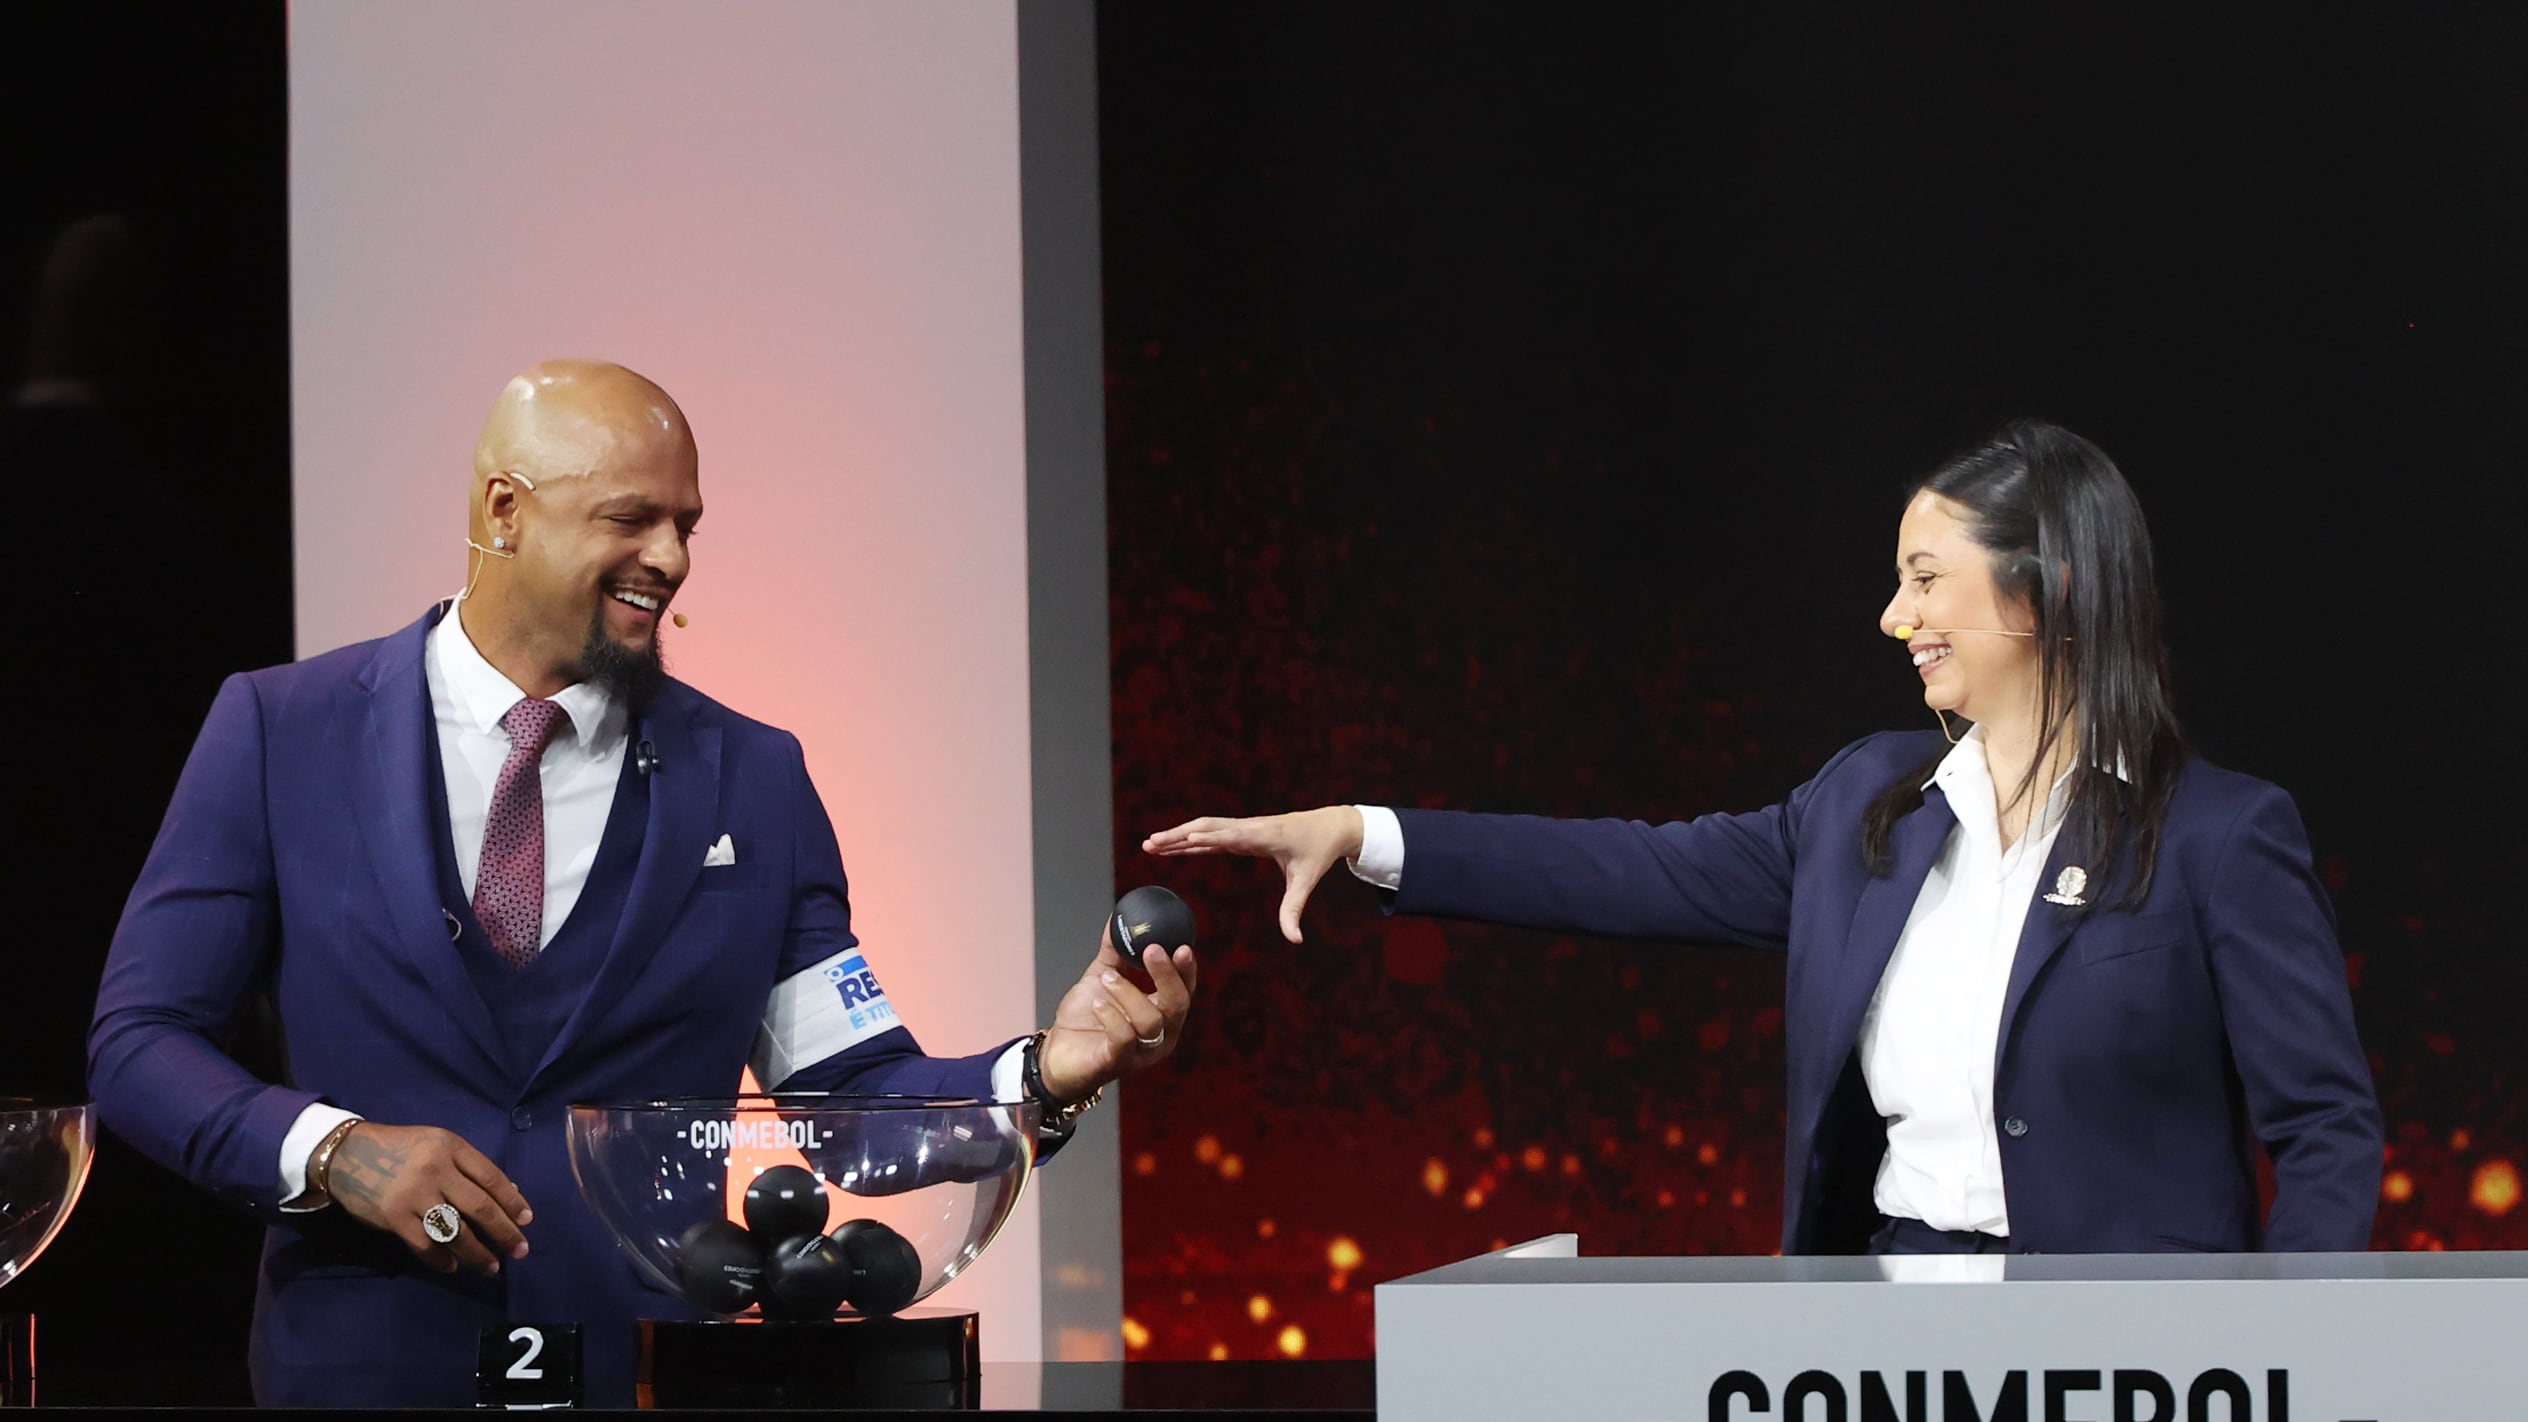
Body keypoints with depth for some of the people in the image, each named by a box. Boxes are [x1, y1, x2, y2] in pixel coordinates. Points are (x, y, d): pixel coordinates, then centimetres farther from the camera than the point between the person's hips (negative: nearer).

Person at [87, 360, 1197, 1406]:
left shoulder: (753, 778, 4)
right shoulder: (282, 730, -1)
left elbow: (850, 1093, 1)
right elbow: (139, 1042, -3)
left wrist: (1042, 1075, -16)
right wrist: (330, 1150, -19)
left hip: (649, 1377, 2)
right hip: (361, 1369, -1)